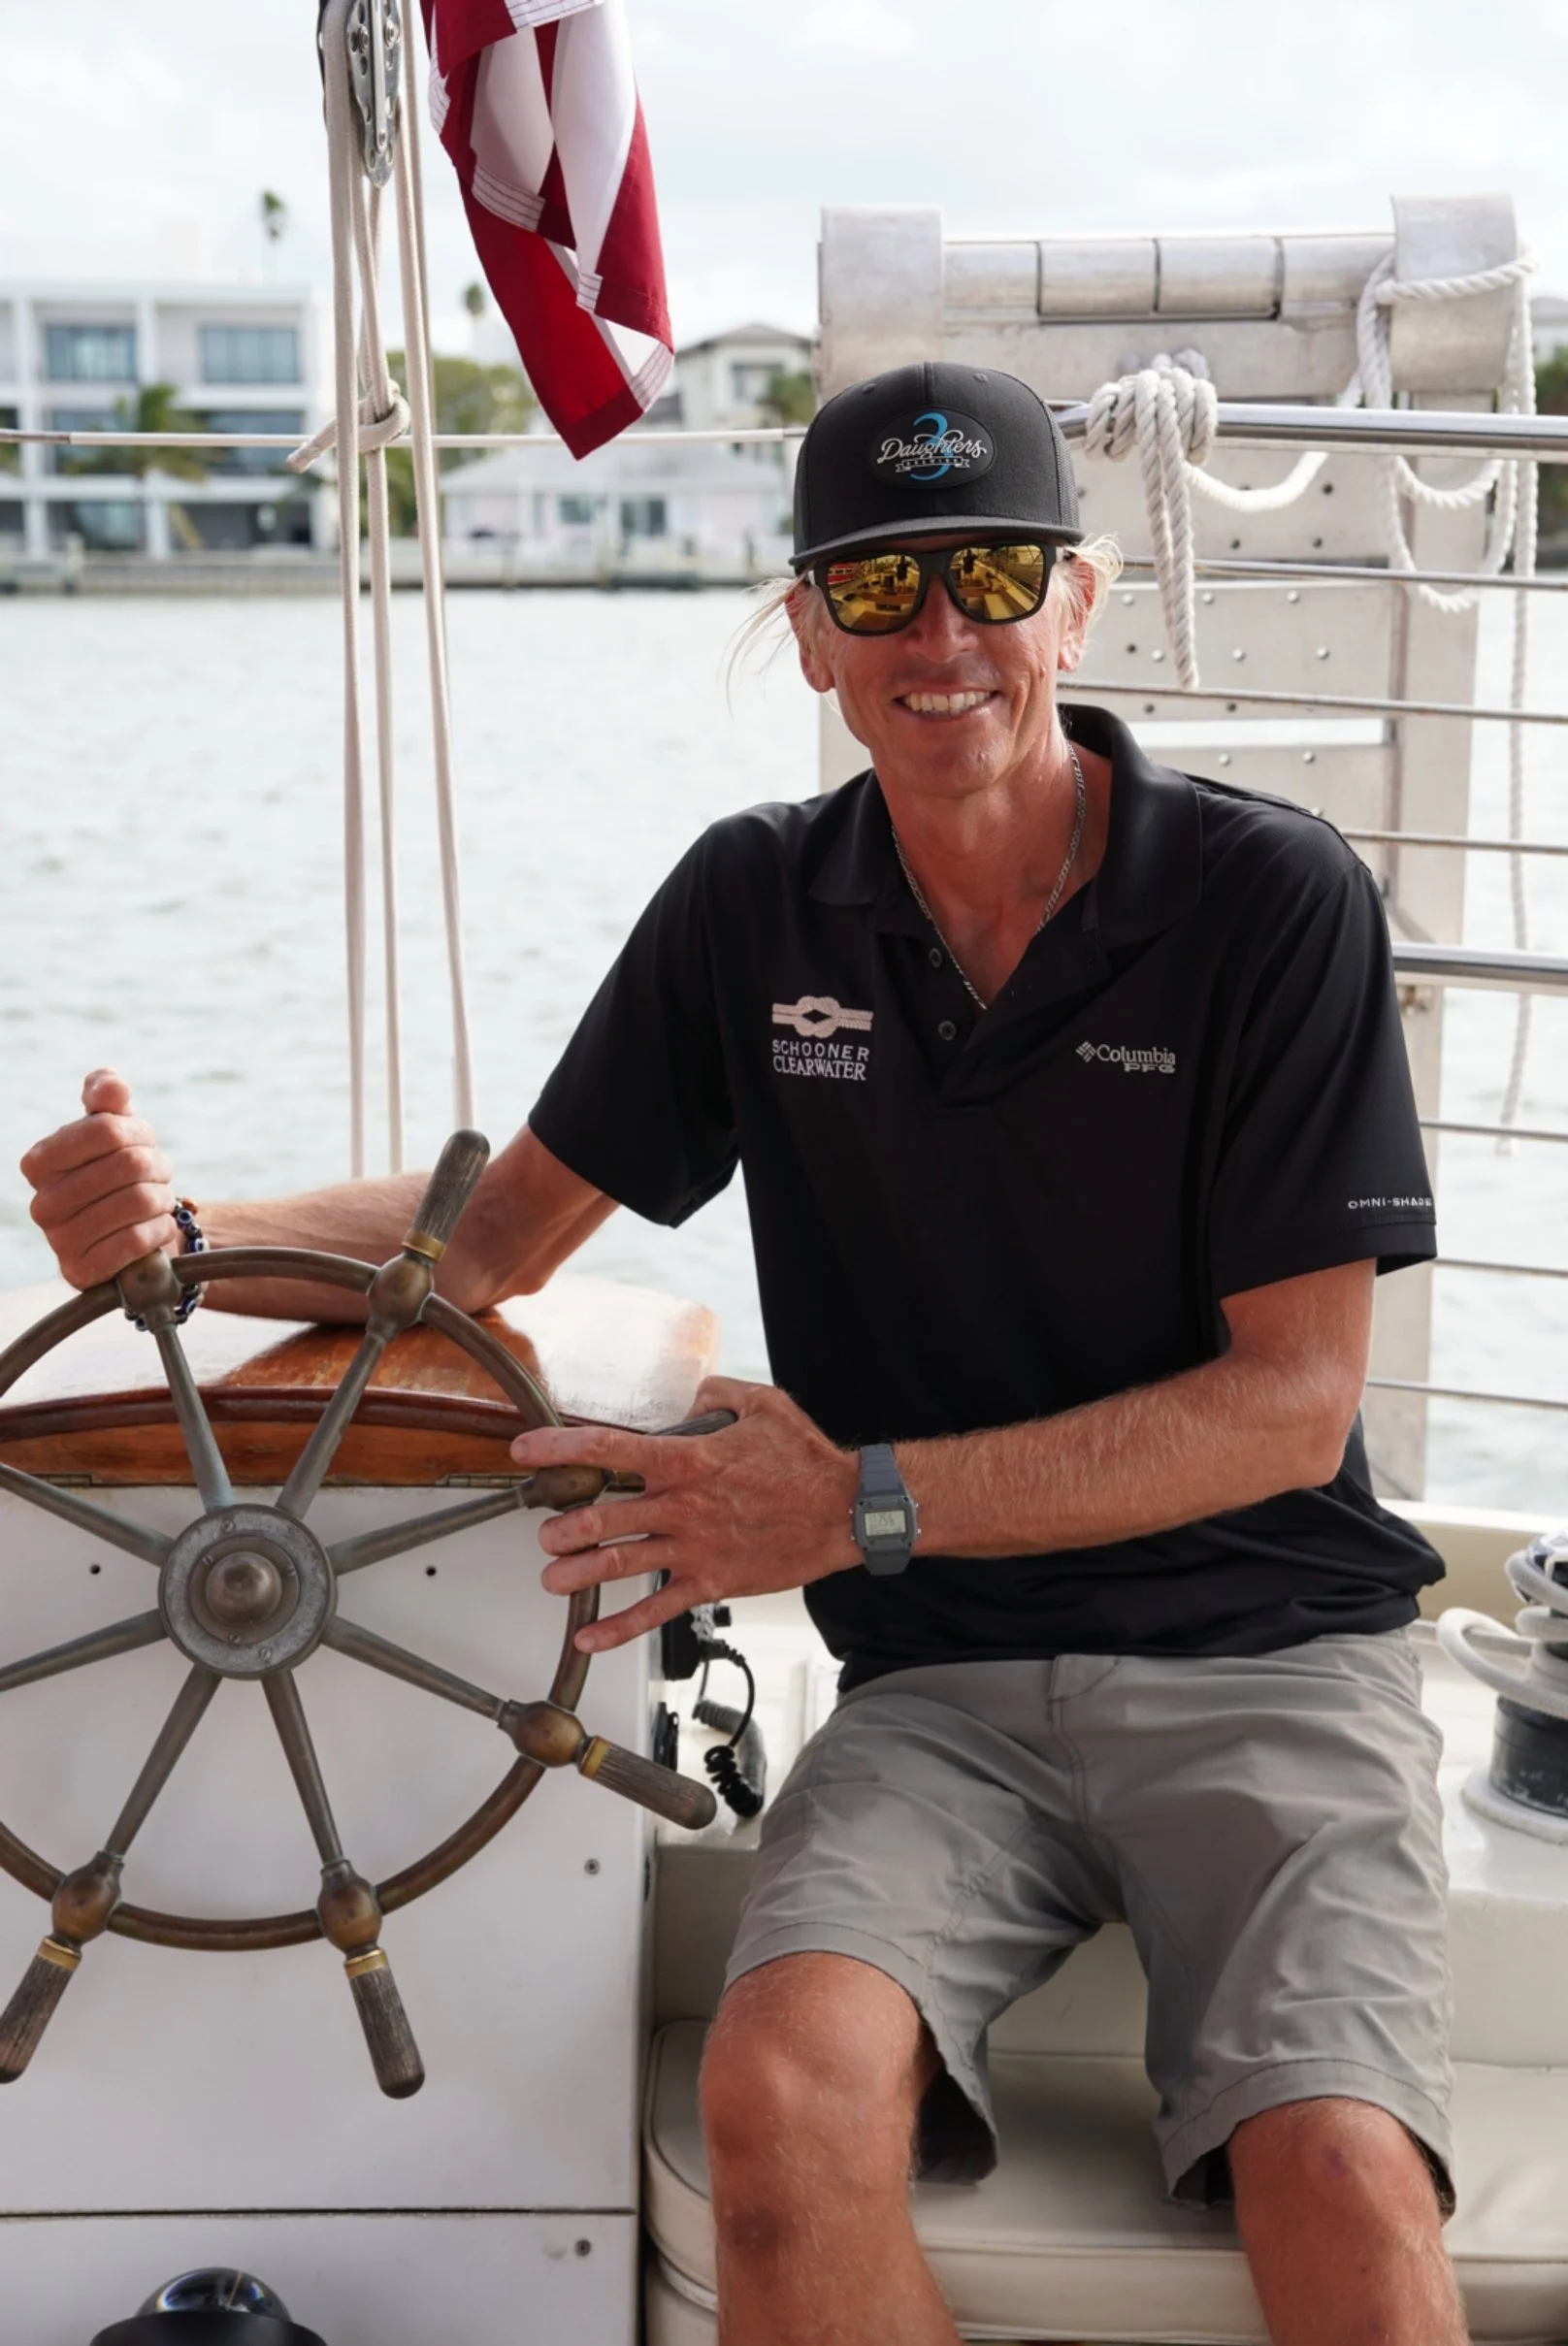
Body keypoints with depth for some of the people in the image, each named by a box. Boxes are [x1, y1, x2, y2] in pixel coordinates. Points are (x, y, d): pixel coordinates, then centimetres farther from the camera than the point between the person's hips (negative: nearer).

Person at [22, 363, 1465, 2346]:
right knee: (787, 2103, -27)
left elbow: (1295, 1403, -8)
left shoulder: (1275, 899, -5)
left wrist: (871, 1503, -17)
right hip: (943, 1683, 2)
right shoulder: (753, 905, 6)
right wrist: (180, 1234, -4)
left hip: (1265, 1655, -2)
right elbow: (498, 1232, 14)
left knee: (1341, 2181, -29)